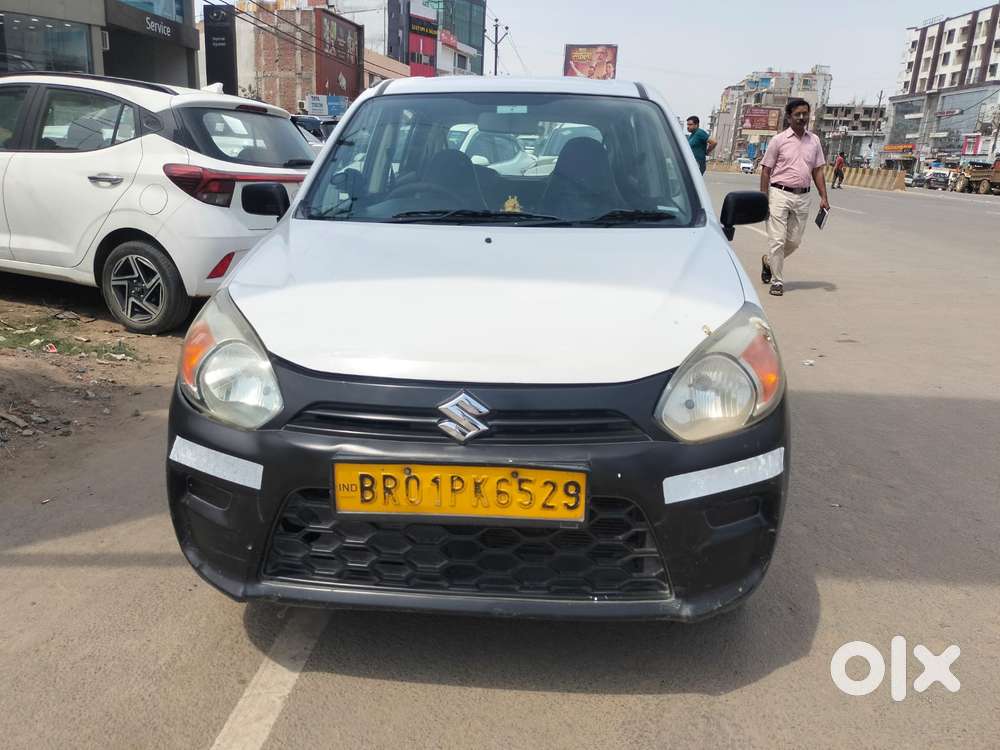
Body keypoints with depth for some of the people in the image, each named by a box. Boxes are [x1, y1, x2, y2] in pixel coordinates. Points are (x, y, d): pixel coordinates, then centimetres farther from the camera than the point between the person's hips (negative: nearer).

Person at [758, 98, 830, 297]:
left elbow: (818, 170, 14)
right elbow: (766, 170, -1)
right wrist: (764, 199, -8)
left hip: (803, 197, 4)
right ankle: (777, 281, 3)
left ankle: (769, 261, 33)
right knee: (777, 239, -6)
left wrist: (823, 197, 5)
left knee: (794, 241, 8)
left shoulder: (814, 140, 12)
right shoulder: (779, 140, 0)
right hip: (780, 193, -4)